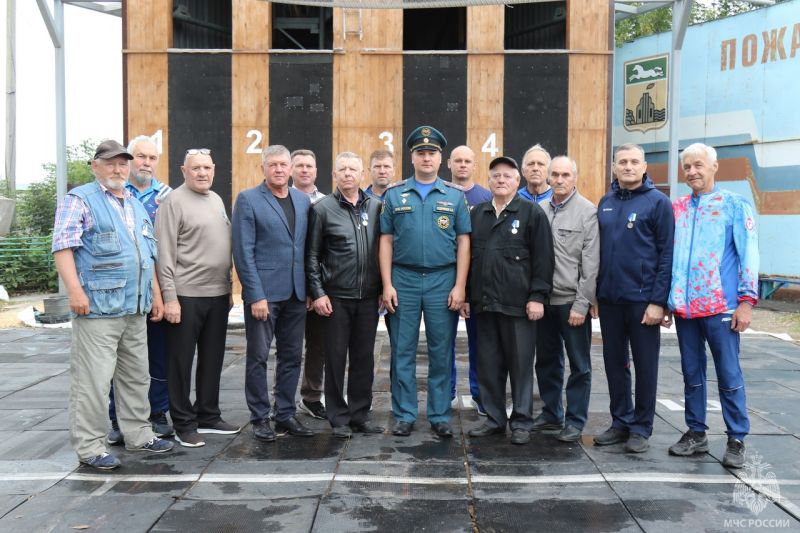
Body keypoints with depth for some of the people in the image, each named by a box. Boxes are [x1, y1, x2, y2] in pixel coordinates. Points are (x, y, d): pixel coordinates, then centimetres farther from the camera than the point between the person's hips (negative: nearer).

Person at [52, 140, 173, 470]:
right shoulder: (80, 200, -2)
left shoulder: (137, 206, 20)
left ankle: (138, 434, 25)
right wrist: (75, 291, -21)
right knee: (93, 379, -5)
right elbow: (62, 246, -11)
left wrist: (156, 294, 18)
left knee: (136, 376, 14)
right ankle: (89, 447, 5)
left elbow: (149, 255, 23)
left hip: (136, 308, 7)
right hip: (98, 307, -7)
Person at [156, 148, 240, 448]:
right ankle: (184, 425, 13)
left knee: (213, 360, 14)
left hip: (217, 294, 7)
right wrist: (169, 297, -16)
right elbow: (164, 254, -12)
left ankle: (208, 417, 26)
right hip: (186, 296, -7)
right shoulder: (174, 202, -7)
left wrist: (229, 287, 17)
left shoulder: (217, 200, 14)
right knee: (182, 362, 3)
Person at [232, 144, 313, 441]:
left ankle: (286, 414, 22)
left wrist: (310, 288, 7)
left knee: (291, 356, 11)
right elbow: (243, 251, -9)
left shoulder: (303, 201, 11)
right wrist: (256, 295, -14)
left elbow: (308, 247, 13)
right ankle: (259, 417, 16)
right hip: (263, 292, -5)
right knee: (258, 357, 5)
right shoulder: (248, 200, -4)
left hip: (296, 293, 5)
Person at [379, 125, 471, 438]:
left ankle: (439, 416, 18)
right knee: (403, 351, 5)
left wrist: (459, 286, -5)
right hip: (403, 280, 0)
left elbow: (463, 243, 3)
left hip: (442, 281, 0)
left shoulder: (455, 195, 5)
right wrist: (387, 284, -3)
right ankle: (404, 416, 16)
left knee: (441, 352, 6)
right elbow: (386, 242, 5)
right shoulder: (395, 194, 5)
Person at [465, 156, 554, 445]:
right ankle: (494, 419, 22)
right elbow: (467, 256, 16)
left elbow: (543, 258, -4)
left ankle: (521, 422, 14)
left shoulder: (532, 213, 1)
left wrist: (537, 296, -11)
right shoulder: (477, 214, 14)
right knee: (488, 364, 9)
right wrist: (466, 295, 11)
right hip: (484, 303, 5)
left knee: (520, 365, 3)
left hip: (518, 303, -4)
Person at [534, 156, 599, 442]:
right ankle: (551, 413, 31)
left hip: (572, 301, -5)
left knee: (579, 365, 5)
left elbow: (591, 263, -9)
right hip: (544, 299, 5)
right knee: (546, 361, 15)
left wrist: (582, 304, -13)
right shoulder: (539, 210, 6)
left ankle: (575, 421, 17)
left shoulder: (587, 211, -6)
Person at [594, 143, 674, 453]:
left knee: (645, 365, 6)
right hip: (609, 299, 5)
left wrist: (658, 301, -14)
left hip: (643, 299, -5)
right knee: (614, 363, 12)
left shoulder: (658, 202, -5)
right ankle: (620, 422, 26)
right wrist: (596, 292, 8)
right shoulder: (606, 202, 10)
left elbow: (666, 254, -9)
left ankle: (641, 428, 17)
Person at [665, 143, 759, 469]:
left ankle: (736, 440, 13)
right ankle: (696, 433, 24)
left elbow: (748, 255, -4)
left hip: (721, 307, -4)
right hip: (685, 307, 4)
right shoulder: (677, 209, 11)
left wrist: (747, 301, -10)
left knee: (729, 376, 2)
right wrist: (664, 300, 10)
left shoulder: (735, 205, 0)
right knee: (692, 374, 12)